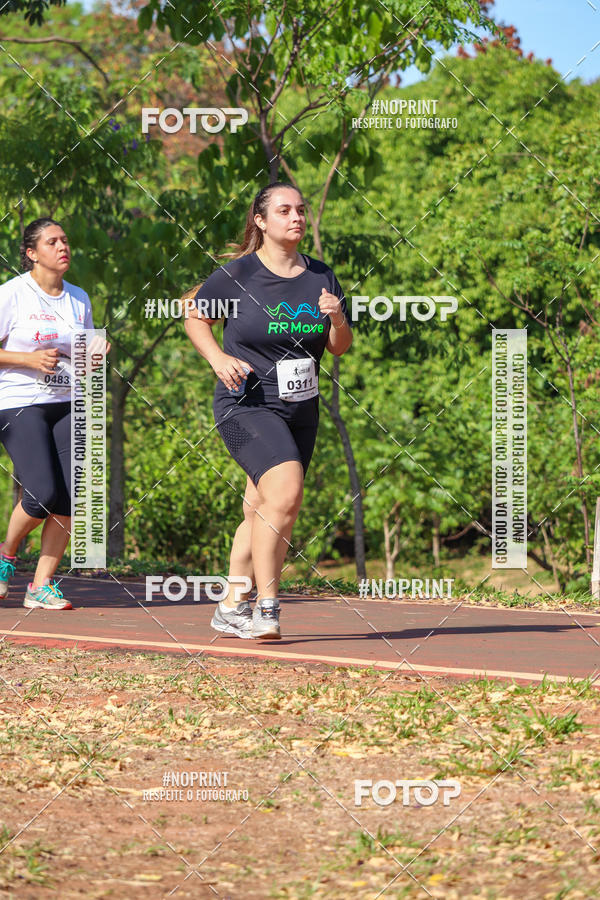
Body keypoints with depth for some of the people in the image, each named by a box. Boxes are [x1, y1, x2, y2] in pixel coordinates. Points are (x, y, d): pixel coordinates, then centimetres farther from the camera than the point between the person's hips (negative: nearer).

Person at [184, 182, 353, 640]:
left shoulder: (321, 276, 7)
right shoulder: (236, 274, -6)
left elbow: (340, 347, 12)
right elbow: (195, 318, 8)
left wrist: (337, 319, -10)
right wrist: (218, 358, -8)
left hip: (301, 410, 5)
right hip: (247, 404, -5)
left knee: (262, 511, 11)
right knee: (286, 491, -24)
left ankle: (232, 607, 26)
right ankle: (266, 610, -20)